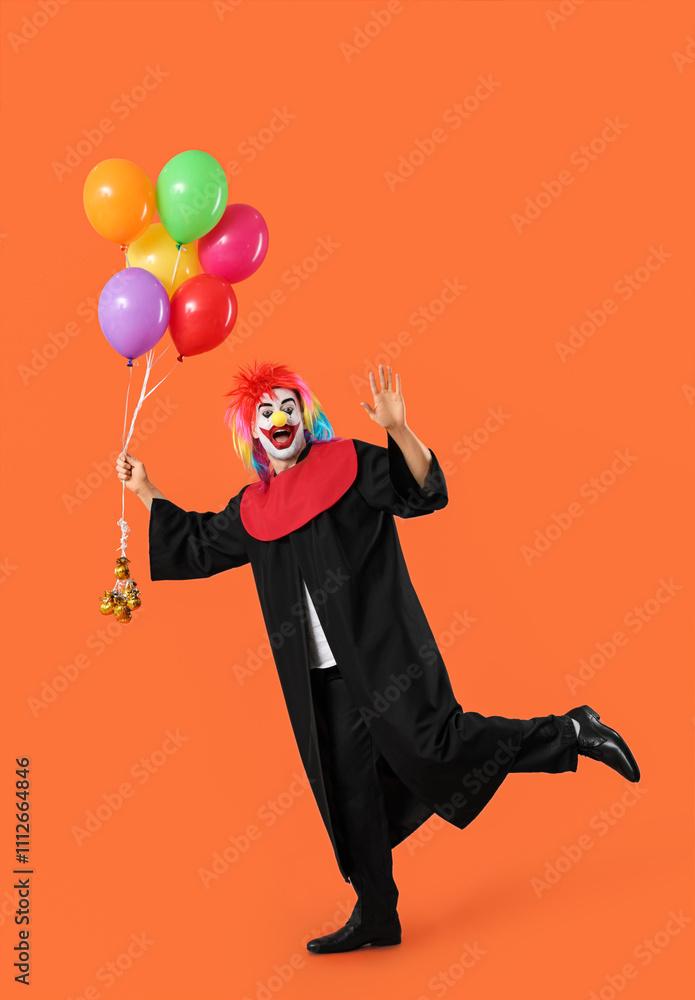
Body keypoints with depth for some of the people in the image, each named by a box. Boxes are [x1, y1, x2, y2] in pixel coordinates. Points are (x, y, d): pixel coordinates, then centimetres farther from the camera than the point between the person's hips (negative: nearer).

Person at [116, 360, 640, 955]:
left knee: (433, 749, -10)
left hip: (383, 655, -5)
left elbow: (425, 492, -13)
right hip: (324, 676, 6)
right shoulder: (253, 509, 12)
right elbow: (196, 544, 25)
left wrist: (398, 430, -28)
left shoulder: (349, 463, -3)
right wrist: (145, 490, 25)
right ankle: (375, 917, 23)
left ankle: (571, 734, 10)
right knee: (348, 793, 9)